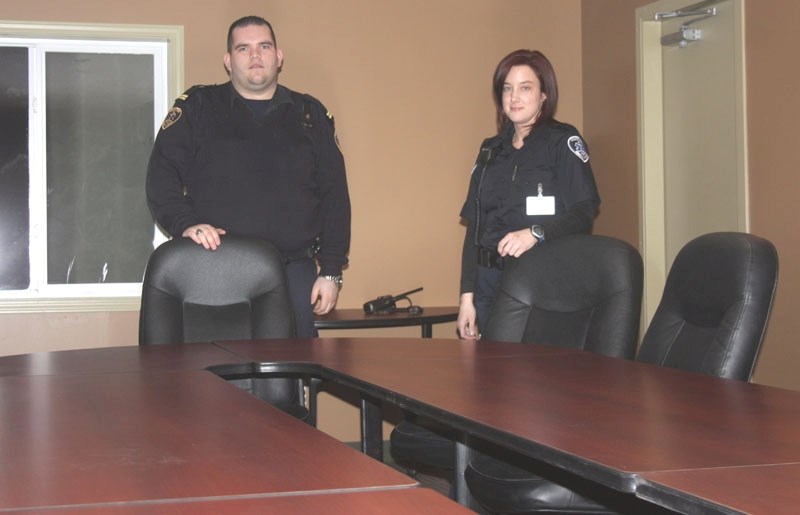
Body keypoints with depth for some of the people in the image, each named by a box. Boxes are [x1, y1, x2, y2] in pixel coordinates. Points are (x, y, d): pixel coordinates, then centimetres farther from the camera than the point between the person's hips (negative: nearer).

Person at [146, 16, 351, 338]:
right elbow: (161, 176, 1)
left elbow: (334, 195, 11)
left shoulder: (310, 115, 14)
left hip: (294, 274, 2)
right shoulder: (196, 108, 9)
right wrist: (186, 224, -17)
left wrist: (330, 272, 3)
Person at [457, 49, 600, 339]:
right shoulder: (491, 150, 15)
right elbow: (474, 227, 12)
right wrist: (467, 296, 6)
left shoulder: (562, 142, 0)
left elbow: (585, 210, -10)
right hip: (489, 280, 5)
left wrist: (536, 233, -26)